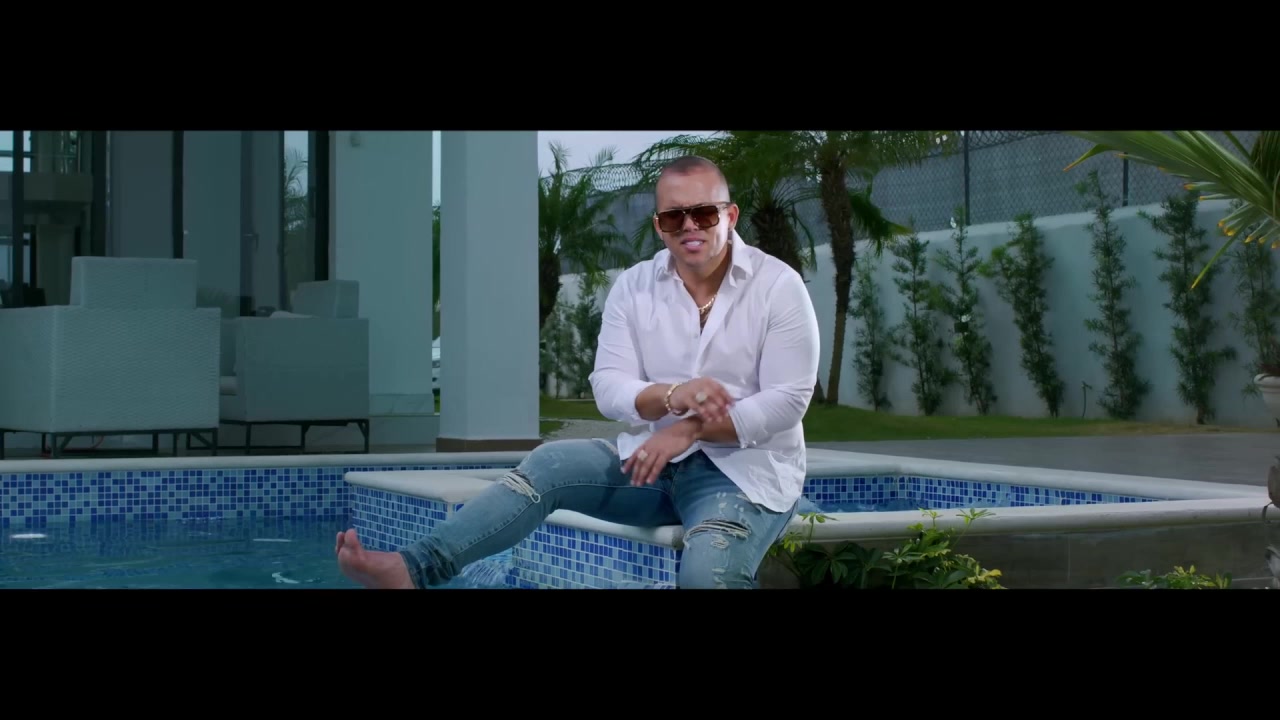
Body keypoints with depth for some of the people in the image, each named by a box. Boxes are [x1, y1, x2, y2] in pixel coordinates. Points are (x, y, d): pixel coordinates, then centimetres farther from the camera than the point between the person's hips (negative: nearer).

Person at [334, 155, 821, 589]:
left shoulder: (778, 286, -7)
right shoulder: (633, 287, 3)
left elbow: (786, 402, -12)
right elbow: (608, 387, -4)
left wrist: (690, 429, -23)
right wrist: (671, 396, -25)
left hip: (747, 472, -3)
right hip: (657, 459, 3)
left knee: (706, 574, -36)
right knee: (550, 464, -21)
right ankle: (412, 570, -30)